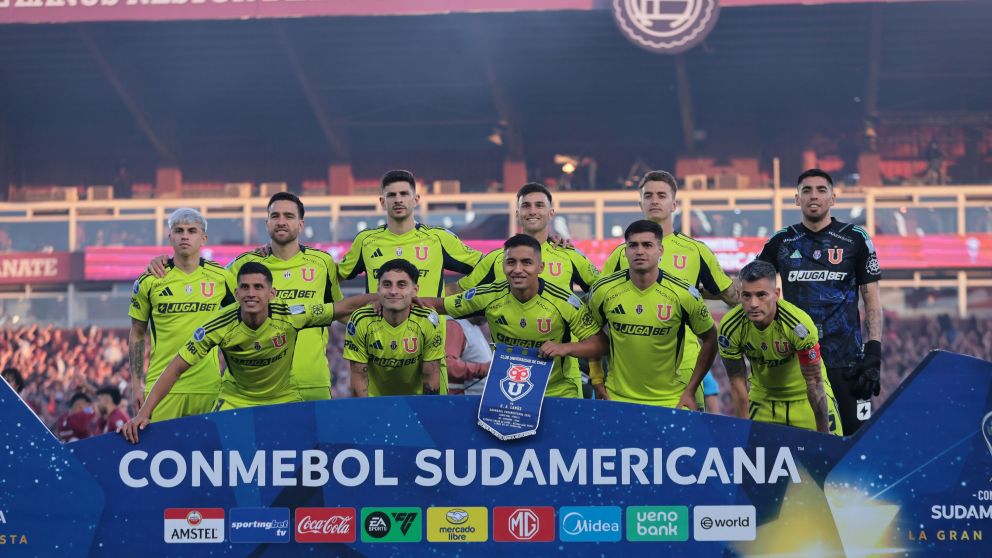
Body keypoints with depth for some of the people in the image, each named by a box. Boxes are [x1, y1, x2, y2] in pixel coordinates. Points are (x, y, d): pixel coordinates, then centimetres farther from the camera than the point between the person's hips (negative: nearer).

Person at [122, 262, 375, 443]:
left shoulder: (289, 317, -25)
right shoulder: (220, 326, -25)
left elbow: (344, 307, -14)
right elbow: (176, 368, -21)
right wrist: (144, 412, -27)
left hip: (284, 399, 1)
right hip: (235, 399, -1)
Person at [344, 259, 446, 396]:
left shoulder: (428, 322, -15)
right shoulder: (361, 322, -14)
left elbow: (430, 376, -8)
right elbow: (359, 376, -8)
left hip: (419, 396, 0)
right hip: (376, 396, 0)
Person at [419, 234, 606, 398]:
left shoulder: (564, 302, -19)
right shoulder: (490, 296, -13)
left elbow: (599, 343, -13)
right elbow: (440, 305, -1)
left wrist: (565, 348, -30)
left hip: (560, 393, -1)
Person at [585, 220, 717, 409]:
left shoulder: (683, 294, -11)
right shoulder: (603, 290, -6)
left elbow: (710, 339, 0)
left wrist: (690, 391, -2)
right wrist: (597, 384, 5)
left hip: (670, 401, -1)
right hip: (617, 398, 1)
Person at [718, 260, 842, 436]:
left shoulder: (800, 325, -33)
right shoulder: (730, 328, -24)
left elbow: (814, 381, -23)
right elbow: (737, 383, -14)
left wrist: (824, 433, -19)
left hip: (803, 395, -2)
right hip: (762, 395, 2)